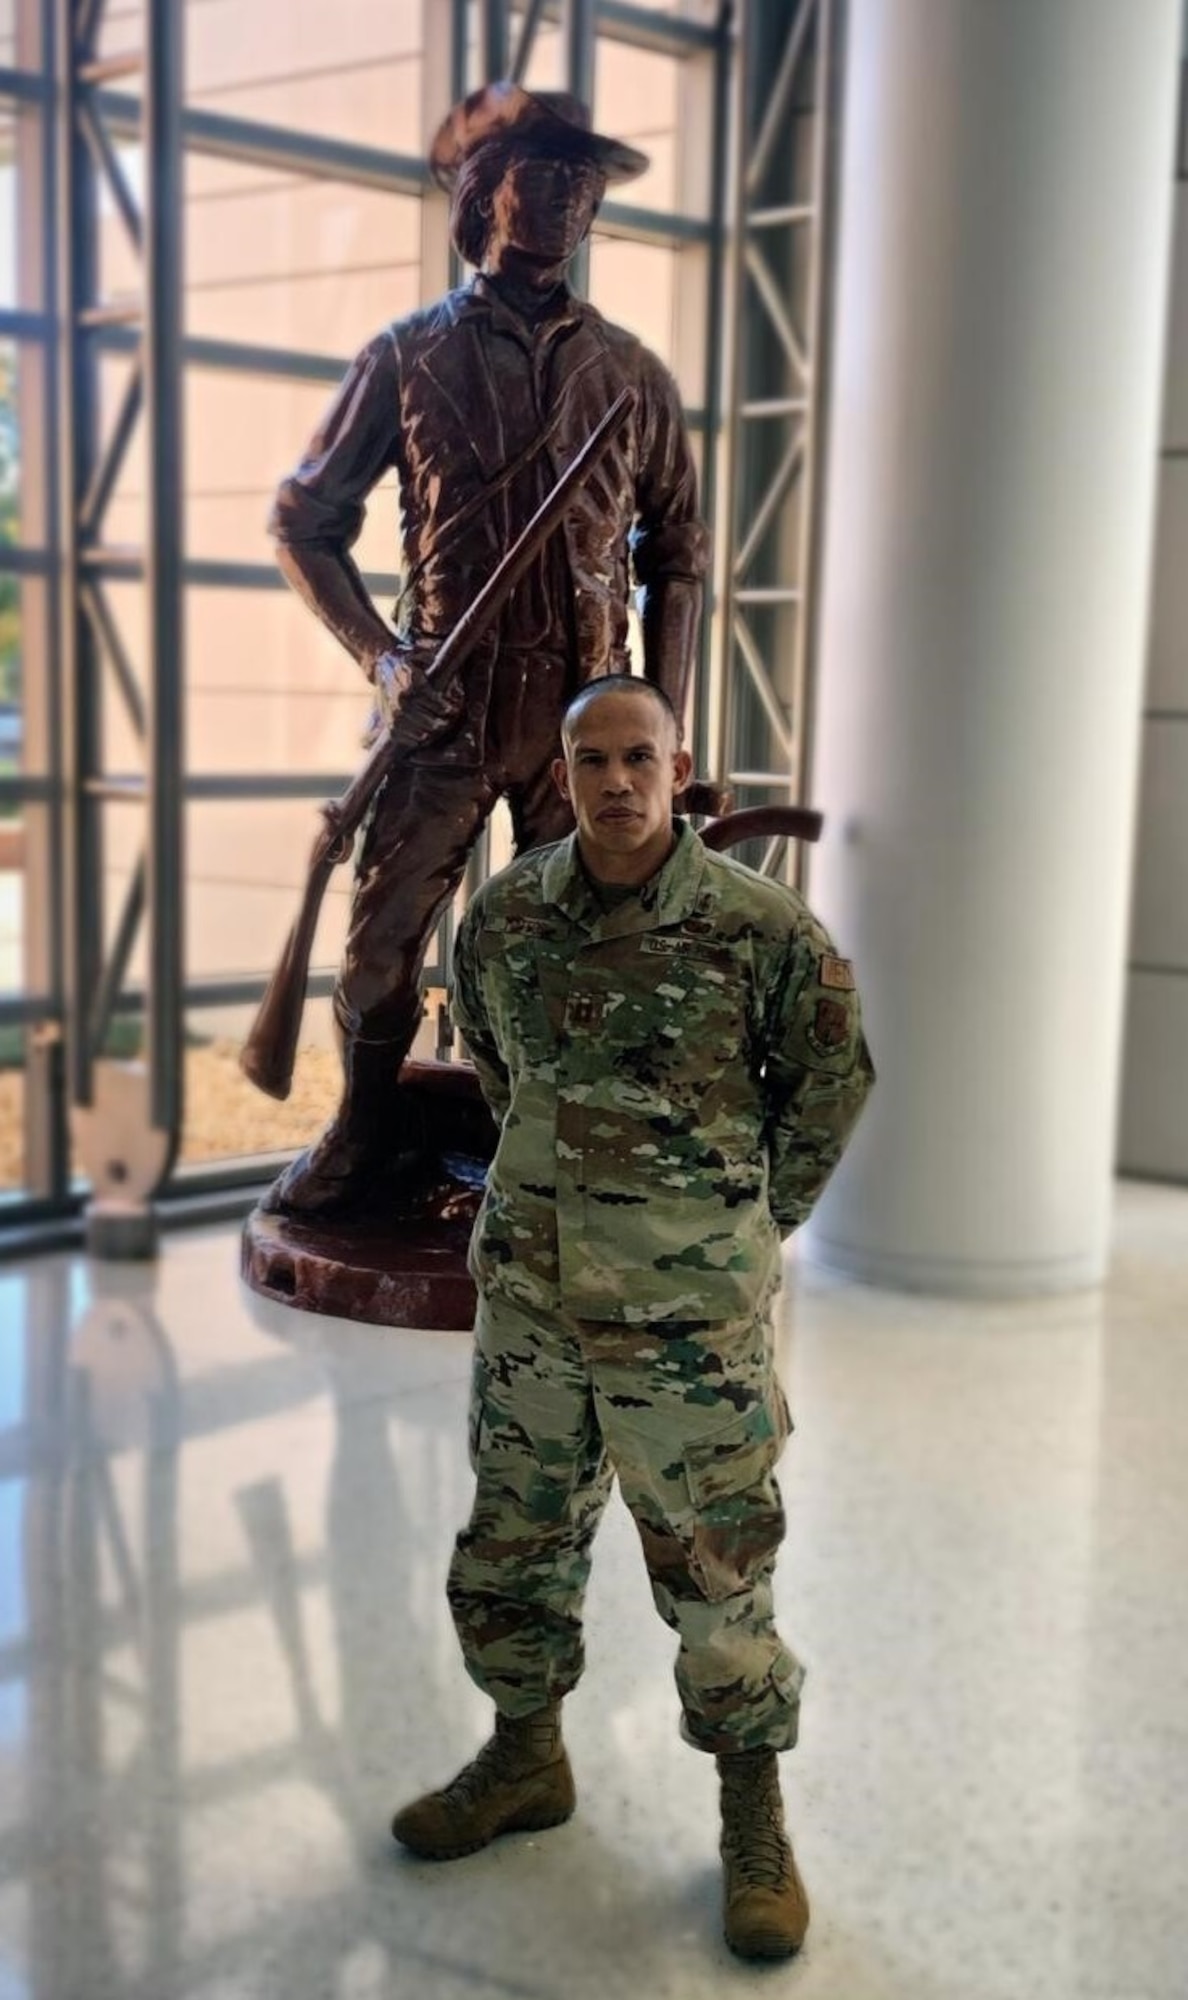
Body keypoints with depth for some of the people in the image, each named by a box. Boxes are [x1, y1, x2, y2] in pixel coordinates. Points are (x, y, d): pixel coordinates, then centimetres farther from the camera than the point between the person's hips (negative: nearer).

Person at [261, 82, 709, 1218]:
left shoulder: (633, 376, 8)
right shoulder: (411, 356, 3)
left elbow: (675, 554, 12)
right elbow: (304, 521, 6)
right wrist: (380, 657, -7)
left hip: (587, 715, 1)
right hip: (444, 708, -1)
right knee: (383, 938, 3)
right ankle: (360, 1142, 23)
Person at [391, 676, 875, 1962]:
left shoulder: (760, 927, -14)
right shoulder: (503, 917, -2)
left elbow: (833, 1078, 3)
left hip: (686, 1314, -4)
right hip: (528, 1291, 5)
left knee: (714, 1570, 5)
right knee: (513, 1544, 17)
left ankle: (754, 1821, 25)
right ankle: (525, 1760, 40)